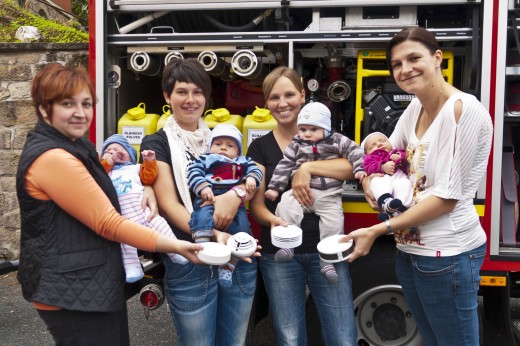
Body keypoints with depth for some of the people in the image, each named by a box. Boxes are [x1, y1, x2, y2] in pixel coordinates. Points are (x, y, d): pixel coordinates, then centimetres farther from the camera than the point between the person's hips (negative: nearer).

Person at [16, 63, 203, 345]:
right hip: (74, 294, -10)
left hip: (88, 286, 10)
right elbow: (107, 223, -23)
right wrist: (175, 246, -21)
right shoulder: (52, 158, -22)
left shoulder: (70, 146, 10)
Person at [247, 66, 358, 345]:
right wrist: (273, 220, -21)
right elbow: (257, 204, 0)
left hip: (326, 250, 0)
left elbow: (355, 167, -12)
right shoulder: (260, 147, 5)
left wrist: (308, 167, -22)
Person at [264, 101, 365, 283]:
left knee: (334, 221, -14)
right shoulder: (296, 146, 7)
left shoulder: (336, 141, 4)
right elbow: (284, 166, 5)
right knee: (286, 204, -25)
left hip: (329, 195, 0)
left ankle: (327, 259, -2)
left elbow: (354, 151, 4)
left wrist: (359, 169, -8)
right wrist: (274, 187, 1)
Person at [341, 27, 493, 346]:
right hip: (410, 250, 8)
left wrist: (379, 230, -18)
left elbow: (450, 196, -19)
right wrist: (369, 178, -5)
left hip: (448, 254, -7)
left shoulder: (465, 109, -17)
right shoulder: (415, 109, 6)